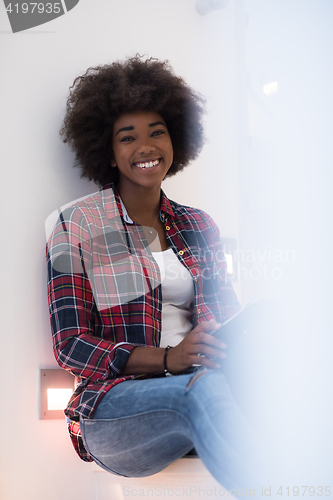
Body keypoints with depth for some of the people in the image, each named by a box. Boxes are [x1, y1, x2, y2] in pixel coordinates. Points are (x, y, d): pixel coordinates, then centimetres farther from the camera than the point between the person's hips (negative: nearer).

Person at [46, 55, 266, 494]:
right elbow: (71, 346, -3)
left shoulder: (198, 226, 18)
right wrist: (168, 358, -20)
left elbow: (228, 315, 16)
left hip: (202, 384, 4)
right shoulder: (77, 227, 3)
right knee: (205, 389, -36)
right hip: (116, 403, -3)